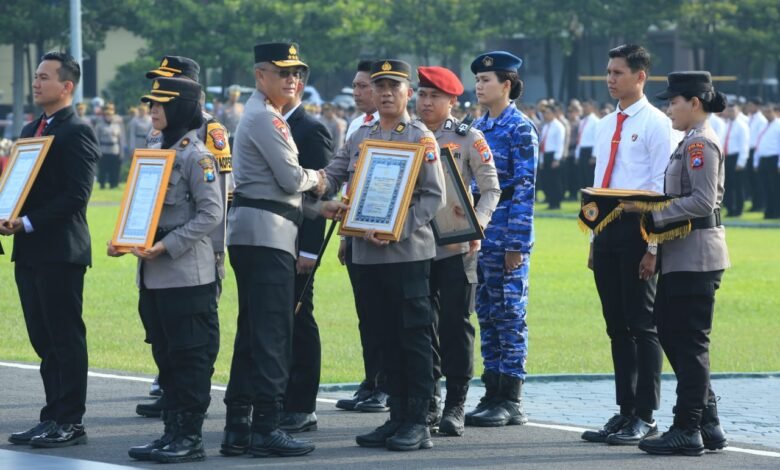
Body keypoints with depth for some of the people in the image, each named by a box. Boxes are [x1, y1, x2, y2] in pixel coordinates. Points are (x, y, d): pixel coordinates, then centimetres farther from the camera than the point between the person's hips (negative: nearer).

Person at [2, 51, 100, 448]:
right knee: (43, 339, 10)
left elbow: (76, 195, -16)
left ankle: (70, 422, -1)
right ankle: (53, 418, 15)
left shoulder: (77, 133, -9)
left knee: (65, 338, -4)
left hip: (61, 251, -9)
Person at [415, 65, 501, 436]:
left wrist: (475, 226, -15)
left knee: (455, 324, -3)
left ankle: (455, 406, 2)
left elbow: (491, 190, -1)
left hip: (457, 248, -4)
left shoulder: (469, 139, 0)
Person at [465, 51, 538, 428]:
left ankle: (511, 401, -1)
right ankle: (493, 394, 14)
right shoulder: (478, 127, 14)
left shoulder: (520, 129, -9)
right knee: (486, 314, 9)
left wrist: (516, 243, -18)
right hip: (478, 233, 8)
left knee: (510, 315, -4)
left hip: (506, 233, -8)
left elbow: (525, 188, -13)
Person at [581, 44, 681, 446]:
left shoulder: (655, 124, -7)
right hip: (606, 230, 8)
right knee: (617, 326, 10)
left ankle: (645, 417, 0)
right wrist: (595, 239, 16)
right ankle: (625, 412, 16)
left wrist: (653, 247, -16)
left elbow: (662, 188, -12)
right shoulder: (606, 126, 16)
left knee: (642, 325, -4)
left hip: (636, 231, -8)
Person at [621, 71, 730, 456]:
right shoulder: (692, 142, 17)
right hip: (682, 257, 10)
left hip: (695, 255, -10)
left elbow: (703, 201, -21)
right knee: (671, 334, 12)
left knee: (689, 341, -6)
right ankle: (707, 424, 15)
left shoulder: (701, 143, -14)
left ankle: (688, 431, -1)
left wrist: (653, 212, -19)